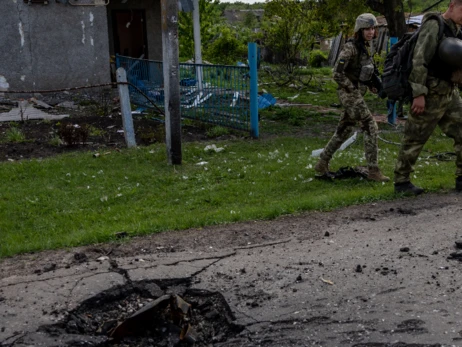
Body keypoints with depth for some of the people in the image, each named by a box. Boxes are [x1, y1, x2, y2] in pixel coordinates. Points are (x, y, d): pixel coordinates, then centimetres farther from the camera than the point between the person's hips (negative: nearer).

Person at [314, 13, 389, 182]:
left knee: (343, 131, 14)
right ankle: (373, 171, -8)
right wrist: (353, 89, -15)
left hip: (357, 94, 9)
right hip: (349, 94, -9)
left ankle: (322, 165, 25)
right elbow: (337, 73, -19)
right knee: (371, 128, -12)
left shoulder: (365, 47, 12)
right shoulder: (351, 47, -15)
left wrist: (372, 86, 9)